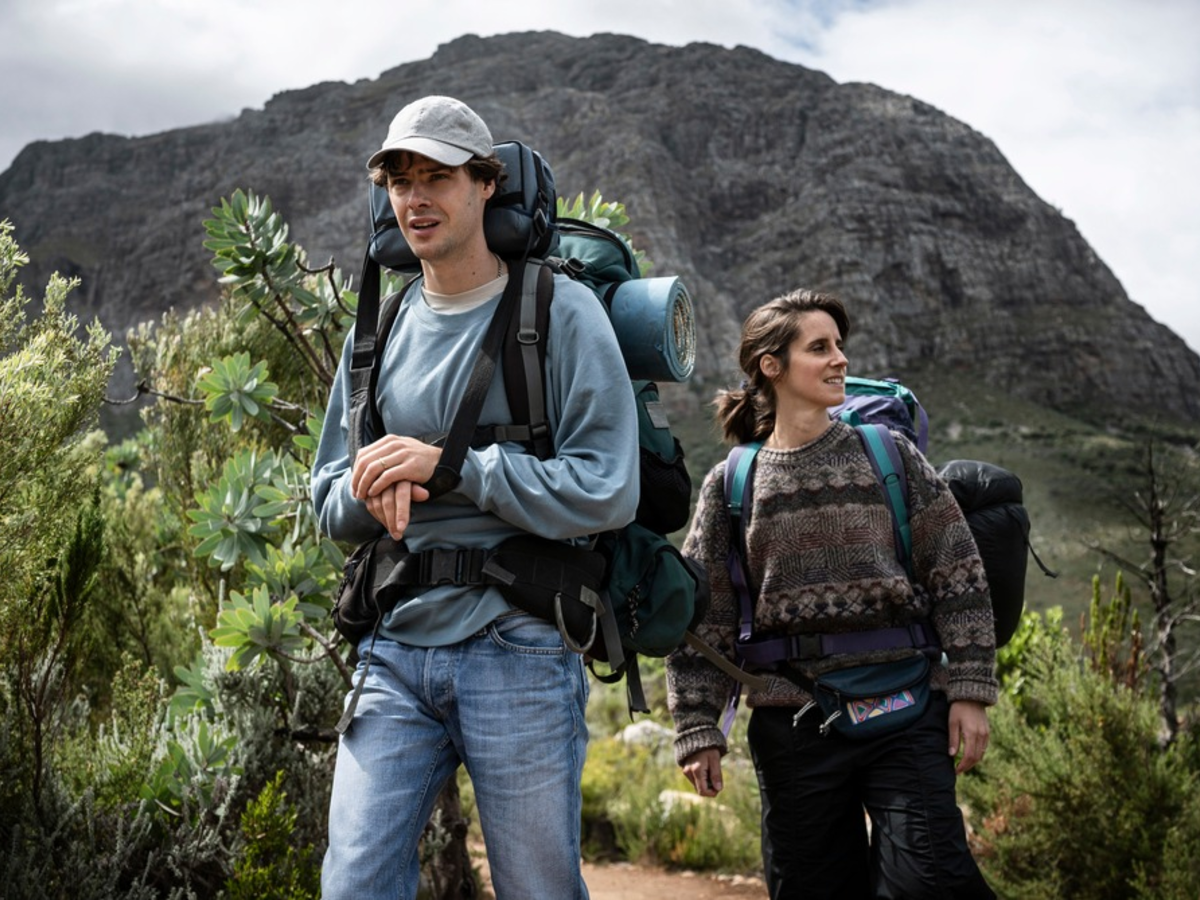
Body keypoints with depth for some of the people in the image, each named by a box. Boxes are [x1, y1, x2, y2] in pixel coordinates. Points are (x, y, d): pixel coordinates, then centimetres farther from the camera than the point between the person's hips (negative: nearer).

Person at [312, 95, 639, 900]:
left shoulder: (560, 312, -4)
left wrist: (448, 465, -17)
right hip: (394, 651, 4)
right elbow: (330, 505, 16)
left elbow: (608, 493, -13)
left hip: (518, 652, -4)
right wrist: (371, 493, -9)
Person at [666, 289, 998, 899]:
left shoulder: (890, 456, 5)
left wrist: (969, 692, -2)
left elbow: (958, 577, 3)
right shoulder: (730, 485, 5)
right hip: (793, 725, 1)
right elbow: (702, 619, 5)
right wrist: (698, 731, 0)